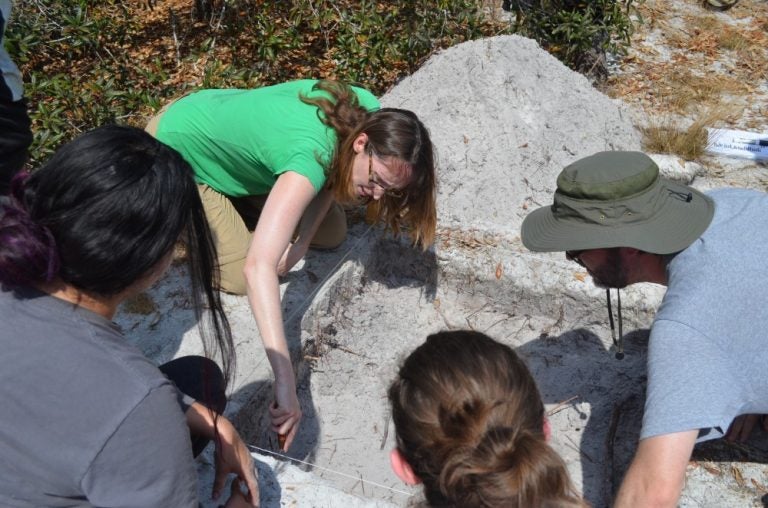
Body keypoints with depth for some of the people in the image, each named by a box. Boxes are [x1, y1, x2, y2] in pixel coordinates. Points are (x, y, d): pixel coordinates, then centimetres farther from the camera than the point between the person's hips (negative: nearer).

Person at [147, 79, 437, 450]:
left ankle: (235, 196, 18)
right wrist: (285, 381, -56)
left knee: (330, 234, 1)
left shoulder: (369, 111, -22)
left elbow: (332, 175, -3)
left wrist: (301, 243, -16)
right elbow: (258, 266, -52)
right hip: (179, 150, -6)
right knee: (238, 277, -9)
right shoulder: (311, 156, -43)